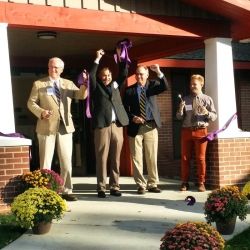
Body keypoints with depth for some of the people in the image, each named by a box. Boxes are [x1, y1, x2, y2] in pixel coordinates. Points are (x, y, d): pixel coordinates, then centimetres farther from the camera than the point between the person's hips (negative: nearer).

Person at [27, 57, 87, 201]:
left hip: (65, 127, 3)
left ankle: (66, 191, 15)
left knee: (67, 161, 6)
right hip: (47, 127, -3)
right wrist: (41, 112, -17)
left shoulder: (69, 84, 11)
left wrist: (85, 84, -22)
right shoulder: (39, 84, 4)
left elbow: (81, 95, -2)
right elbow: (31, 103, 2)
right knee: (45, 162, 2)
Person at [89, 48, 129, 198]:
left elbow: (124, 74, 13)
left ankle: (115, 187, 9)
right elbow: (91, 76, -6)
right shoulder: (96, 87, 9)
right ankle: (101, 188, 0)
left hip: (117, 126, 4)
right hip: (102, 126, -3)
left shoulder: (115, 86, 19)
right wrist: (97, 59, -6)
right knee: (102, 159, -3)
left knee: (116, 159, 5)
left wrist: (121, 58, 5)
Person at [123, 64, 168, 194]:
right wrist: (132, 117, -13)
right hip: (136, 126, -1)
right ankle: (140, 185, 8)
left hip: (151, 126, 1)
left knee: (152, 157, 4)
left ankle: (152, 184, 13)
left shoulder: (152, 84, 8)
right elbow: (125, 108, 4)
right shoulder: (129, 90, 5)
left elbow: (165, 87, -11)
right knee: (137, 158, 0)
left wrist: (159, 72, -22)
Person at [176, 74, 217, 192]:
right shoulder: (185, 99, 7)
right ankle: (185, 182, 17)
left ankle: (201, 183, 14)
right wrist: (181, 109, -14)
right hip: (186, 130, 2)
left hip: (201, 131, -2)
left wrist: (207, 113, -20)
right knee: (185, 157, 7)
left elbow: (214, 116, 0)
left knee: (201, 158, 2)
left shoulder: (207, 99, 3)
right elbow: (179, 117, 6)